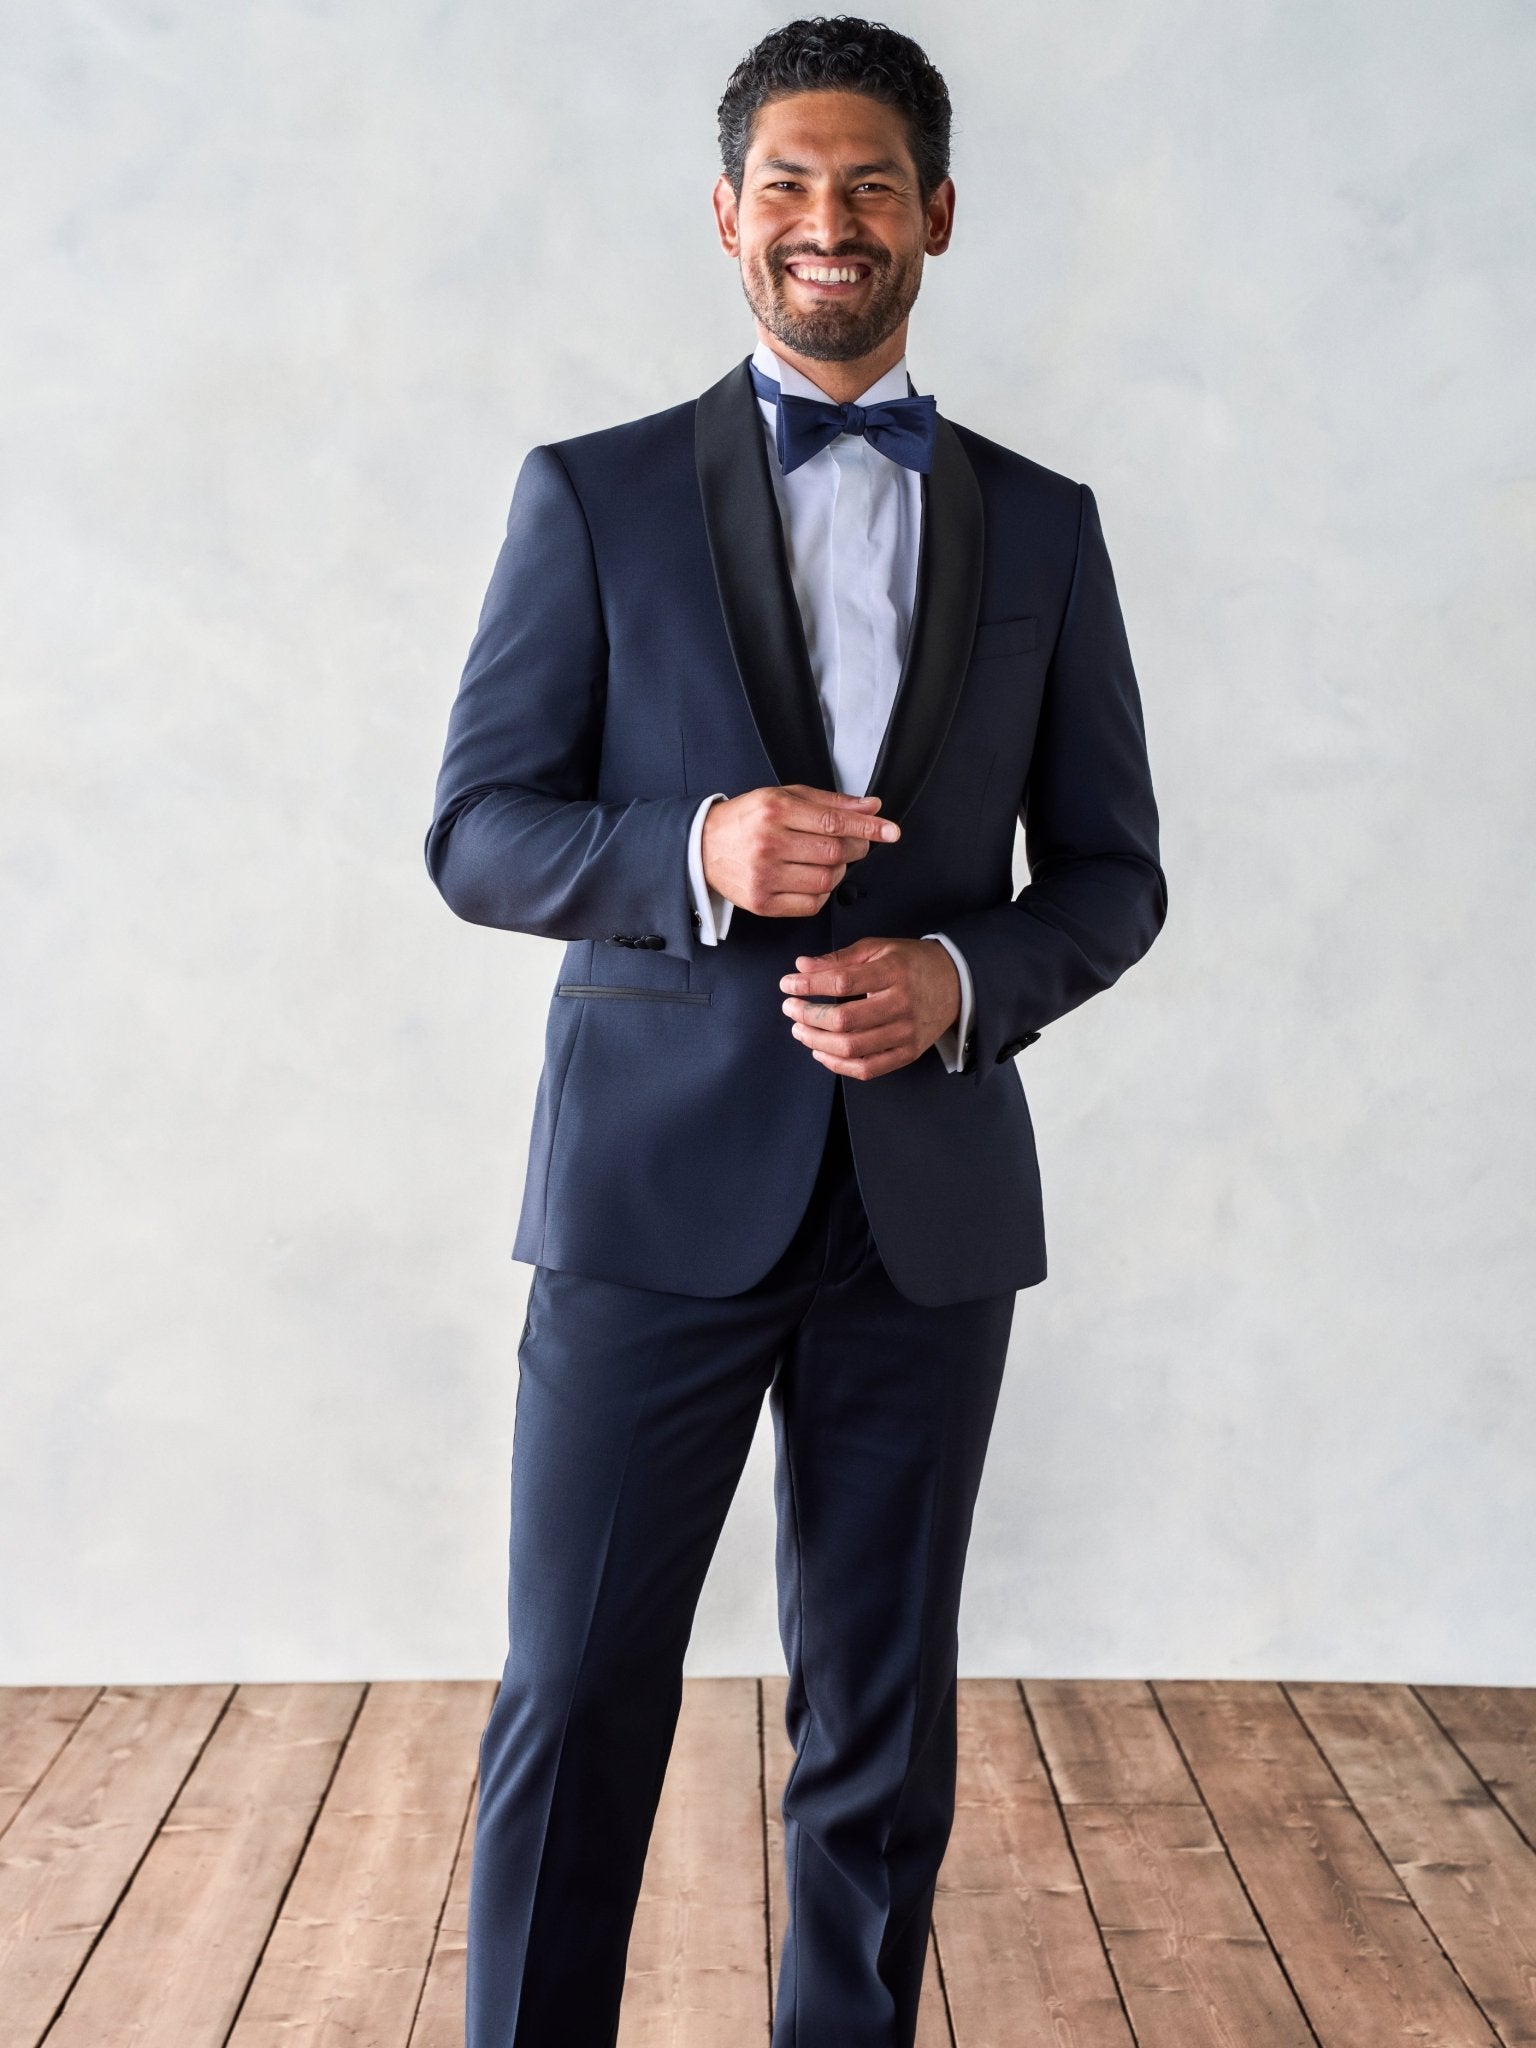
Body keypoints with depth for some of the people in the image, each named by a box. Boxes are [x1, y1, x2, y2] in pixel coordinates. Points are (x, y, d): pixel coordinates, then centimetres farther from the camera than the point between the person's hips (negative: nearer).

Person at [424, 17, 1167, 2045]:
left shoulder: (1043, 528, 10)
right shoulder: (594, 497, 4)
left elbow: (1113, 873, 10)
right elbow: (476, 833, 0)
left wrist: (963, 978, -11)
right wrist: (696, 854, -18)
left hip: (930, 1194, 2)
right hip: (657, 1187, -2)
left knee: (882, 1720, 12)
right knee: (574, 1704, 1)